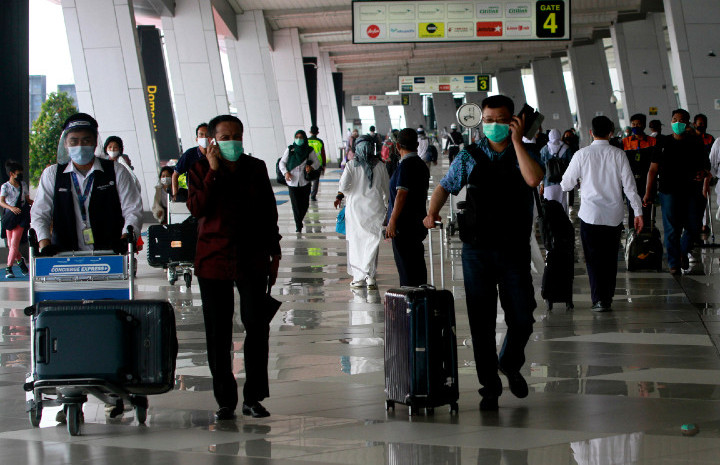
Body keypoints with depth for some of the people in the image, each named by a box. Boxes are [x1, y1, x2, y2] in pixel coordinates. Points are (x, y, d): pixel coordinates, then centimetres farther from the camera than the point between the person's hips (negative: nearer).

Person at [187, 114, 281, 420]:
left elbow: (269, 212, 13)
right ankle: (225, 400, 10)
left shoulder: (256, 168, 9)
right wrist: (213, 173, -15)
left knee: (257, 326, -4)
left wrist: (274, 252, 11)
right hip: (214, 260, -1)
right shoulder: (201, 170, 3)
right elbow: (196, 208, -12)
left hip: (252, 259, 1)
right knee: (218, 333, 1)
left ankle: (253, 397, 6)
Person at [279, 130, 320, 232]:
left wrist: (311, 167, -17)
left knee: (305, 204, 7)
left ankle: (300, 219, 34)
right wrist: (285, 172, -9)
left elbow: (317, 162, 5)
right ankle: (298, 226, 1)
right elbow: (282, 162, 8)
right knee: (296, 205, -6)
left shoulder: (309, 151, 2)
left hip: (305, 182, 1)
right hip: (292, 182, -1)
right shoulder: (290, 150, 4)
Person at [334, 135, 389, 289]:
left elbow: (343, 185, -12)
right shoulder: (380, 166, 0)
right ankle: (369, 274, -13)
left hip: (355, 206, -1)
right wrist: (387, 206, 20)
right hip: (375, 206, 1)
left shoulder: (351, 165, -6)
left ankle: (359, 277, 9)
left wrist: (340, 195, 10)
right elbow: (386, 188, 6)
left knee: (356, 242, 8)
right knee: (372, 241, 2)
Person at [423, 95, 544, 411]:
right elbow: (445, 186, 16)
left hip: (514, 251, -1)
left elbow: (533, 179, -18)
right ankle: (489, 387, 13)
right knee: (481, 323, 2)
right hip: (477, 250, 1)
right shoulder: (470, 156, 7)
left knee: (522, 320, 0)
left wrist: (517, 141, -14)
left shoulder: (525, 154, 3)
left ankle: (511, 364, 30)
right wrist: (432, 213, -2)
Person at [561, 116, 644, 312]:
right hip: (614, 215, 2)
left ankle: (599, 299, -8)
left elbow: (566, 184, 2)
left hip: (590, 214, -1)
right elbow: (629, 185, -3)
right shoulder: (618, 154, -2)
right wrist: (638, 212, 2)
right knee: (610, 258, 13)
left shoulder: (582, 154, -4)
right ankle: (608, 298, 17)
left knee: (594, 258, 2)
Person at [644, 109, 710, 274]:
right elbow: (653, 169, 6)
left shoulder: (696, 143, 7)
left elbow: (706, 166, 13)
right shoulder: (663, 143, 5)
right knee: (672, 229, -3)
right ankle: (674, 263, 10)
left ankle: (683, 252, 28)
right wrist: (648, 193, 0)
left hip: (693, 191, 1)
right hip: (669, 191, -1)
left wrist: (704, 174, -12)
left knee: (694, 227, -1)